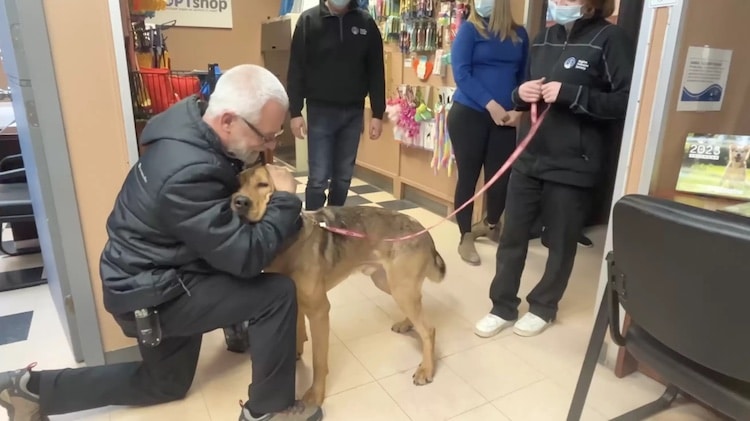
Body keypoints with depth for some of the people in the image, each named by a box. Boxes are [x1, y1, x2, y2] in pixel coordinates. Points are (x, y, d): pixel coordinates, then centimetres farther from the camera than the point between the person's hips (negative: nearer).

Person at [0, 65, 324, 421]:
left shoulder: (196, 122, -6)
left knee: (164, 384, 26)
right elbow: (245, 256, -30)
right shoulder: (188, 172, -35)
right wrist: (285, 200, -19)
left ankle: (34, 387, 31)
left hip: (155, 276, 9)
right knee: (277, 294, -17)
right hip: (150, 293, -9)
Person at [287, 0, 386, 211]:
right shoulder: (308, 20, -2)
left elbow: (376, 71, 5)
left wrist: (378, 114, 1)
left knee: (344, 176, 10)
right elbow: (296, 69, -3)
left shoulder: (366, 22, 3)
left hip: (353, 113, 3)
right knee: (319, 178, -4)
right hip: (320, 111, -2)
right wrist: (295, 112, -8)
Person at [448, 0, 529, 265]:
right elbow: (461, 73, -11)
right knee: (468, 176, 2)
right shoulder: (469, 30, -1)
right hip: (468, 115, -3)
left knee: (501, 178, 6)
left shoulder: (519, 34, 10)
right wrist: (491, 104, -18)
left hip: (505, 119, 3)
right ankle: (466, 238, 17)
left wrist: (519, 109, -6)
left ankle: (491, 224, 35)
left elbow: (525, 77, 11)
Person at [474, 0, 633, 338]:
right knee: (512, 236, 9)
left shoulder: (610, 39, -7)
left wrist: (571, 94, -23)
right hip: (528, 159, 6)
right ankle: (503, 307, 24)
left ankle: (543, 307, 30)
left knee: (560, 243, 10)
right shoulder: (544, 39, 12)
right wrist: (521, 94, -2)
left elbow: (628, 101, -15)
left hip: (572, 166, -5)